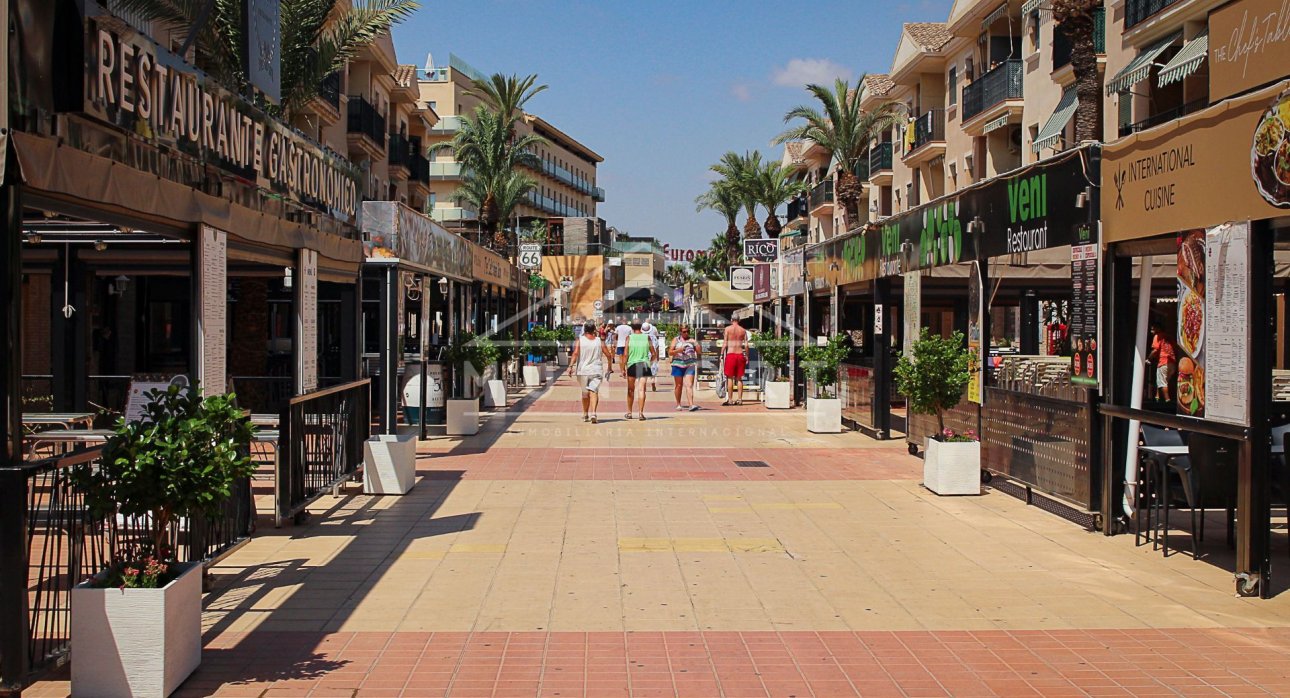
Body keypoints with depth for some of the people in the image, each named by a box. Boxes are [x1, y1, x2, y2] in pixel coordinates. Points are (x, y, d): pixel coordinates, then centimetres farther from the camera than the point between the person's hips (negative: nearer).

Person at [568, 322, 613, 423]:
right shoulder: (600, 341, 4)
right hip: (597, 371, 0)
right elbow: (609, 355, 6)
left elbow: (575, 353, -13)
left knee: (585, 393, 16)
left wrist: (571, 366, -16)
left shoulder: (580, 340, 0)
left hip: (583, 370, 1)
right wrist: (609, 367, 20)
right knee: (594, 392, -9)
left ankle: (585, 415, 27)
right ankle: (593, 413, -29)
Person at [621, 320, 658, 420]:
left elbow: (625, 354, -5)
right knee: (642, 389, -1)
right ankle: (641, 412, -9)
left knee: (631, 390, 12)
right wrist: (649, 362, 22)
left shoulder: (629, 337, -2)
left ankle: (629, 412, 21)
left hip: (632, 365, 0)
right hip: (644, 365, 0)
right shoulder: (647, 337, 3)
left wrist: (623, 368, 0)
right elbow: (654, 354, 5)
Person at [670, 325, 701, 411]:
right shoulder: (676, 340, 10)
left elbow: (700, 352, 5)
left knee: (689, 385, -13)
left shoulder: (692, 340, 11)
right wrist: (678, 350, -13)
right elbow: (670, 352, 4)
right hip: (678, 364, 1)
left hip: (690, 365, -1)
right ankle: (678, 404, 21)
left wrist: (696, 344, -11)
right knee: (679, 385, 8)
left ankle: (691, 405, -22)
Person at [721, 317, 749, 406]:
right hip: (740, 355, 3)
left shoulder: (728, 328, 0)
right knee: (739, 378, 9)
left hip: (731, 354, -3)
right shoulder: (743, 330, 8)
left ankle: (730, 399, -2)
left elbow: (725, 344, -3)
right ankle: (739, 399, 8)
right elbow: (746, 345, 4)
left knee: (730, 378, 1)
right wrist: (747, 357, 10)